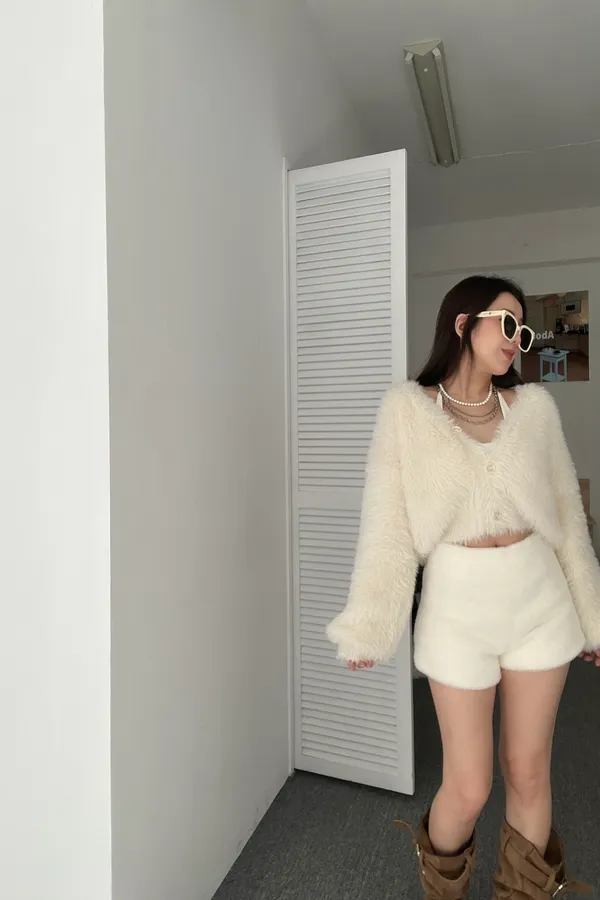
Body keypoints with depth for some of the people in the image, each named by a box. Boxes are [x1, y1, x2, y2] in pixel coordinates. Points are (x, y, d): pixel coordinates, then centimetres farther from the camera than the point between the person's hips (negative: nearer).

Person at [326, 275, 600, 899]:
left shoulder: (535, 405, 2)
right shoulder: (407, 408, -7)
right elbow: (387, 524, -9)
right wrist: (366, 628, -10)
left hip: (541, 601, 3)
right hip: (458, 609, -2)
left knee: (528, 772, 16)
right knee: (468, 787, 9)